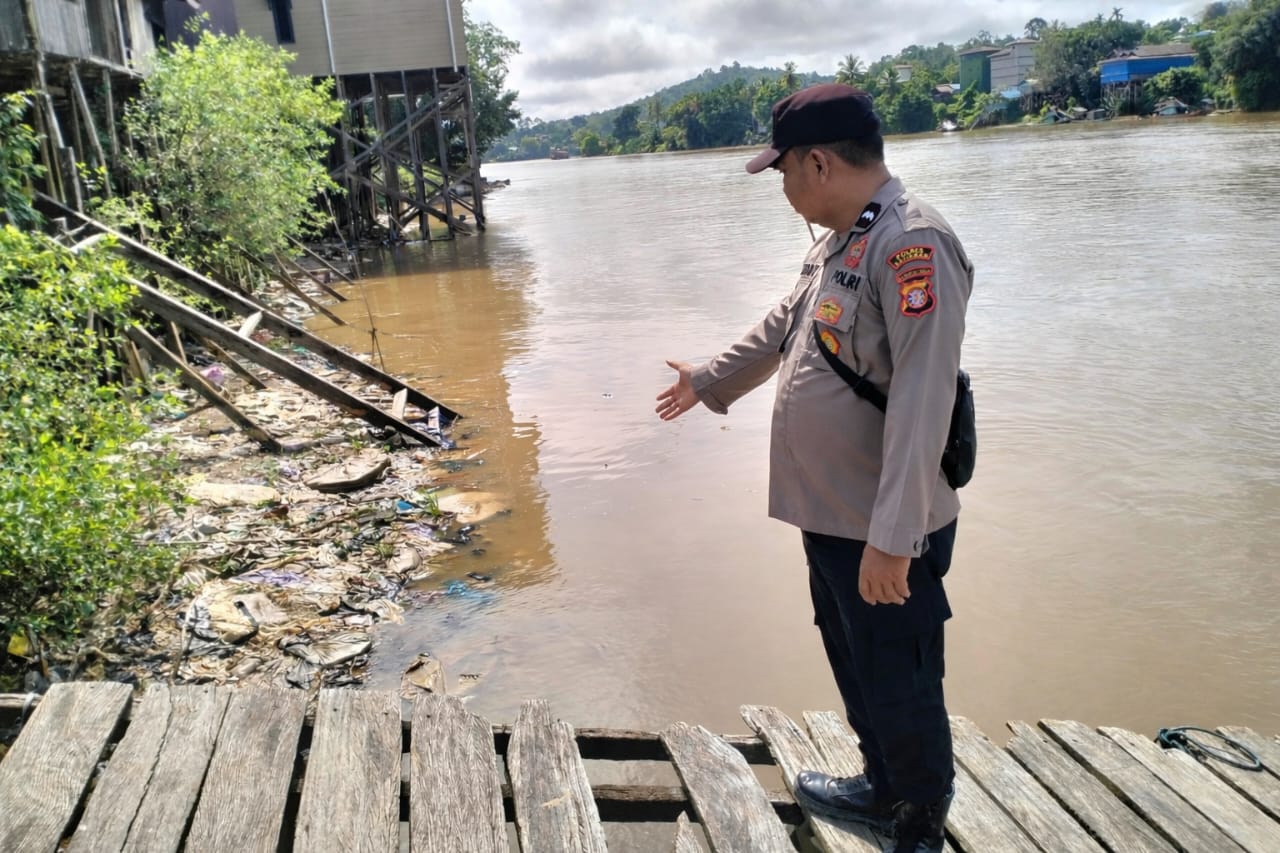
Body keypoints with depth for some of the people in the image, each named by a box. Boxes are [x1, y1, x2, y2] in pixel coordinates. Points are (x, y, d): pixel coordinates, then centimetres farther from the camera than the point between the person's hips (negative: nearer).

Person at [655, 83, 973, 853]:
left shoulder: (913, 244, -22)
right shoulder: (840, 240, 10)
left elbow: (921, 401, -28)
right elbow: (783, 329, 25)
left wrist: (890, 538, -29)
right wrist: (709, 382, 36)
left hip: (885, 534, -10)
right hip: (831, 515, 10)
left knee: (901, 689, 8)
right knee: (856, 670, 25)